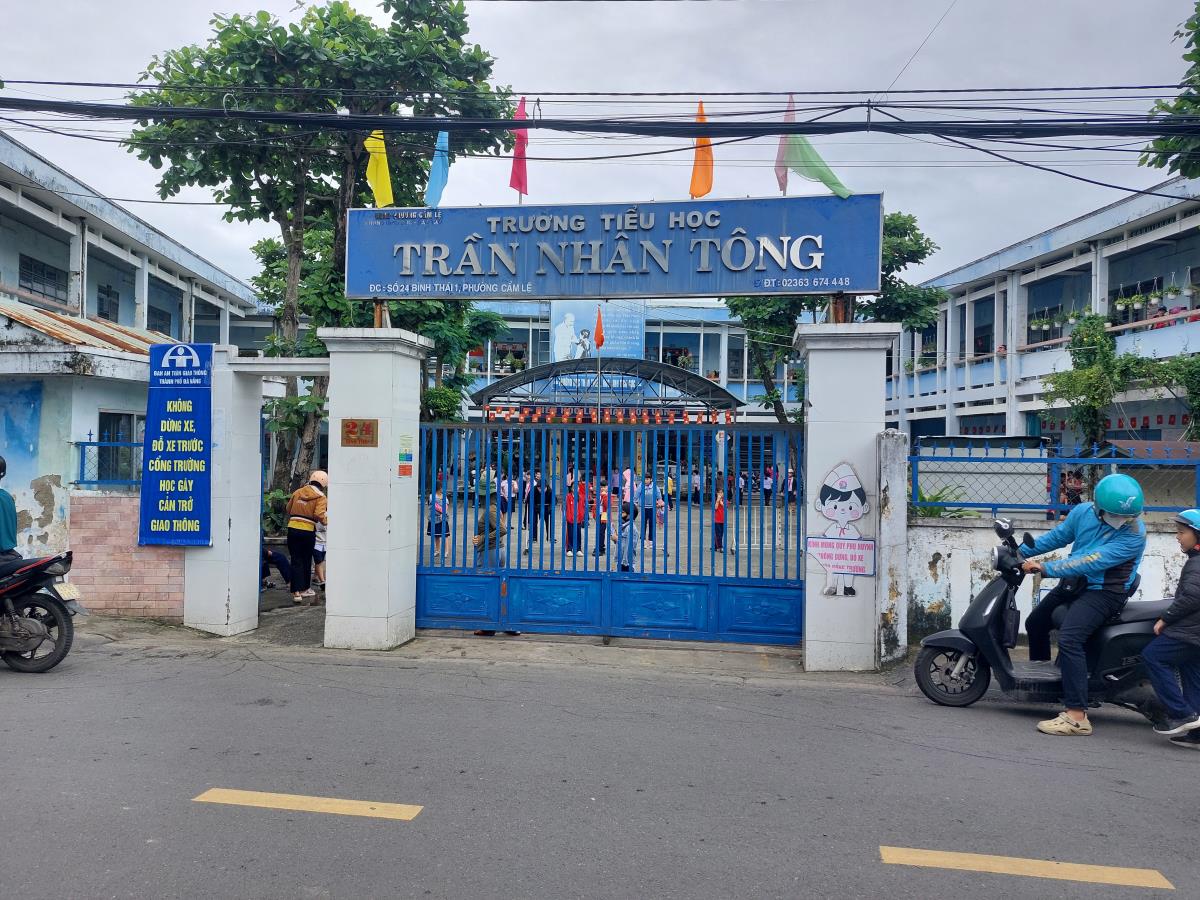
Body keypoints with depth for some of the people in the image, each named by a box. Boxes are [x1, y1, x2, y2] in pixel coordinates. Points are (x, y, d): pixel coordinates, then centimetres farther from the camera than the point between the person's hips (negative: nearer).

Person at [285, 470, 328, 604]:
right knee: (306, 561, 14)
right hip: (308, 531, -3)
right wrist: (326, 521, 2)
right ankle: (305, 589, 28)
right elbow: (319, 515, -17)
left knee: (296, 561, 5)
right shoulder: (320, 497, -3)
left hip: (292, 528, 3)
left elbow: (288, 510, 18)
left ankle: (296, 592, -1)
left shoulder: (298, 492, 11)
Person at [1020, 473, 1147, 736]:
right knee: (1035, 623, 21)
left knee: (1069, 639, -27)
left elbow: (1093, 562, -28)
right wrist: (1022, 551, 12)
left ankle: (1077, 716, -28)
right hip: (1074, 583, 8)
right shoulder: (1083, 512, -4)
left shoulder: (1134, 533, -22)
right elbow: (1058, 536, 14)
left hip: (1104, 592, -8)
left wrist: (1046, 568, -28)